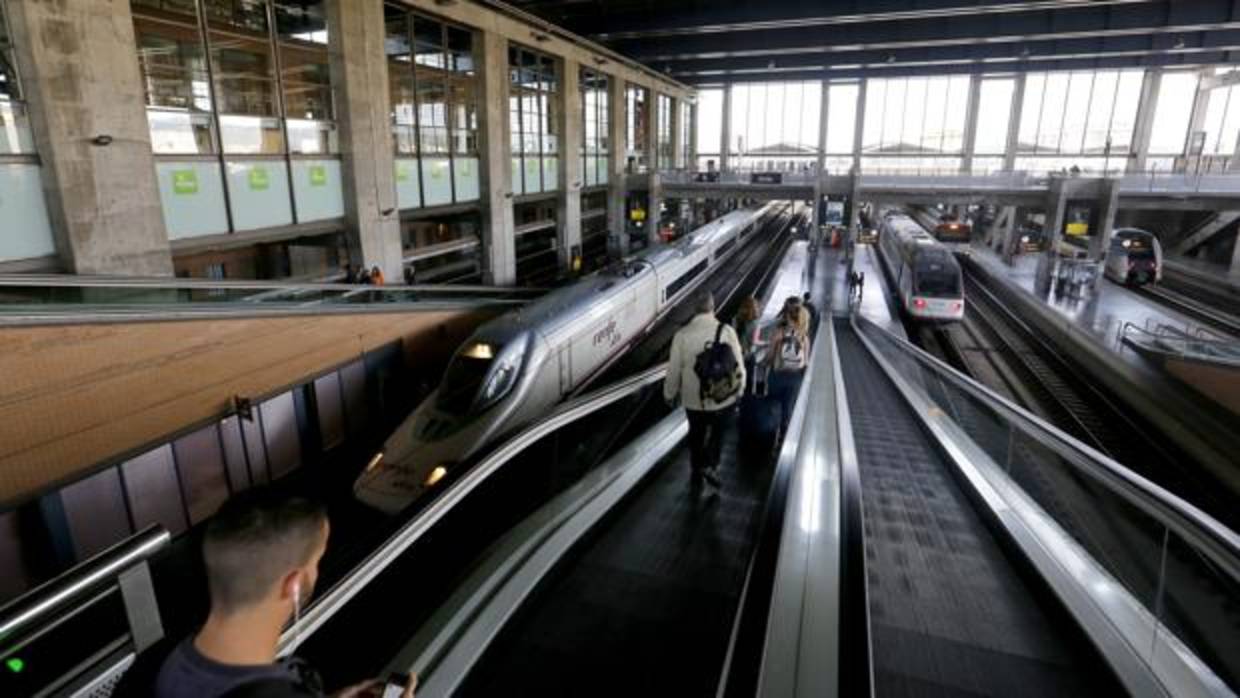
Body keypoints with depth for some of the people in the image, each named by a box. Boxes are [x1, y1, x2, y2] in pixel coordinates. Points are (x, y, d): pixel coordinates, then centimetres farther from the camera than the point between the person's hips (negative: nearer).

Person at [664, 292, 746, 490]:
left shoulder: (682, 335, -14)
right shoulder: (726, 331, -14)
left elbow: (674, 369, -7)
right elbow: (738, 363, -8)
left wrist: (669, 393, 10)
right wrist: (740, 389, 9)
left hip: (694, 399, 1)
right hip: (723, 397, 0)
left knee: (696, 435, 22)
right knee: (717, 432, 25)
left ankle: (696, 473, 34)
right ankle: (710, 466, 14)